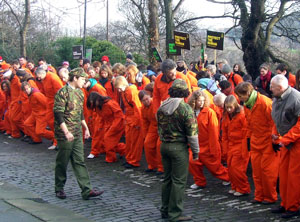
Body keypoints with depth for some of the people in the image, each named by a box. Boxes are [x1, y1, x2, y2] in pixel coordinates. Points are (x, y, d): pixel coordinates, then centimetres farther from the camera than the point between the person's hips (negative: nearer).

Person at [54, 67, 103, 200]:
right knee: (62, 162, 4)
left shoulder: (79, 92, 13)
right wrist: (66, 131, -22)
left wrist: (85, 127, 21)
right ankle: (59, 189, 19)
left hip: (77, 133, 7)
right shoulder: (63, 92, -13)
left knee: (79, 162, 5)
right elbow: (58, 114, -18)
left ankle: (87, 190, 2)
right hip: (65, 134, -7)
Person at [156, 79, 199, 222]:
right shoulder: (185, 108, -15)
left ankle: (165, 210, 24)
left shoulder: (161, 108, 3)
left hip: (164, 146, 6)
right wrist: (195, 151, -3)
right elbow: (192, 132, -13)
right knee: (179, 181, 0)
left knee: (167, 178, 16)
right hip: (179, 148, -6)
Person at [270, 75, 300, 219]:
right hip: (285, 141, 8)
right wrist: (276, 137, 7)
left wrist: (284, 139, -22)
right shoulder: (277, 100, 6)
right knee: (283, 173, 12)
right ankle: (285, 204, 24)